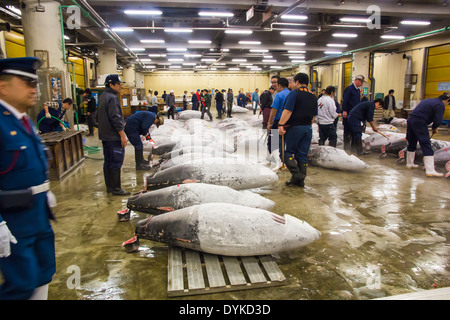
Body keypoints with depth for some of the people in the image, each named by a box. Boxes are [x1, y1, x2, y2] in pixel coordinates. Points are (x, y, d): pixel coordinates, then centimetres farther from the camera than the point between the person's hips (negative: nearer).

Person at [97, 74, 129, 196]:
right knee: (116, 162, -5)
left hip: (105, 135, 10)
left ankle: (109, 186, 23)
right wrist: (122, 135, -19)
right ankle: (116, 188, 0)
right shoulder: (112, 98, -16)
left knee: (108, 161, 14)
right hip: (114, 136, -10)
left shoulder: (102, 97, 15)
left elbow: (99, 117, 22)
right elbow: (115, 118, -21)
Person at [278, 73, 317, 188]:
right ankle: (301, 180, 12)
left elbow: (287, 111, -18)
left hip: (294, 127, -6)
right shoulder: (313, 96, 13)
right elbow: (313, 116, 16)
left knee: (288, 152, 5)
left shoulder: (294, 93, -9)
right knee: (303, 154, 9)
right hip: (308, 128, 7)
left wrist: (281, 125, -19)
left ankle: (296, 174, -8)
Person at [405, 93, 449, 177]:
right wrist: (434, 128, 12)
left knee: (411, 143, 20)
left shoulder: (428, 100, 24)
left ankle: (409, 164, 32)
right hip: (419, 123, -9)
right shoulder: (440, 105, -2)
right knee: (426, 146, -7)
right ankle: (430, 170, -9)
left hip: (410, 119, 9)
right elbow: (438, 121, -9)